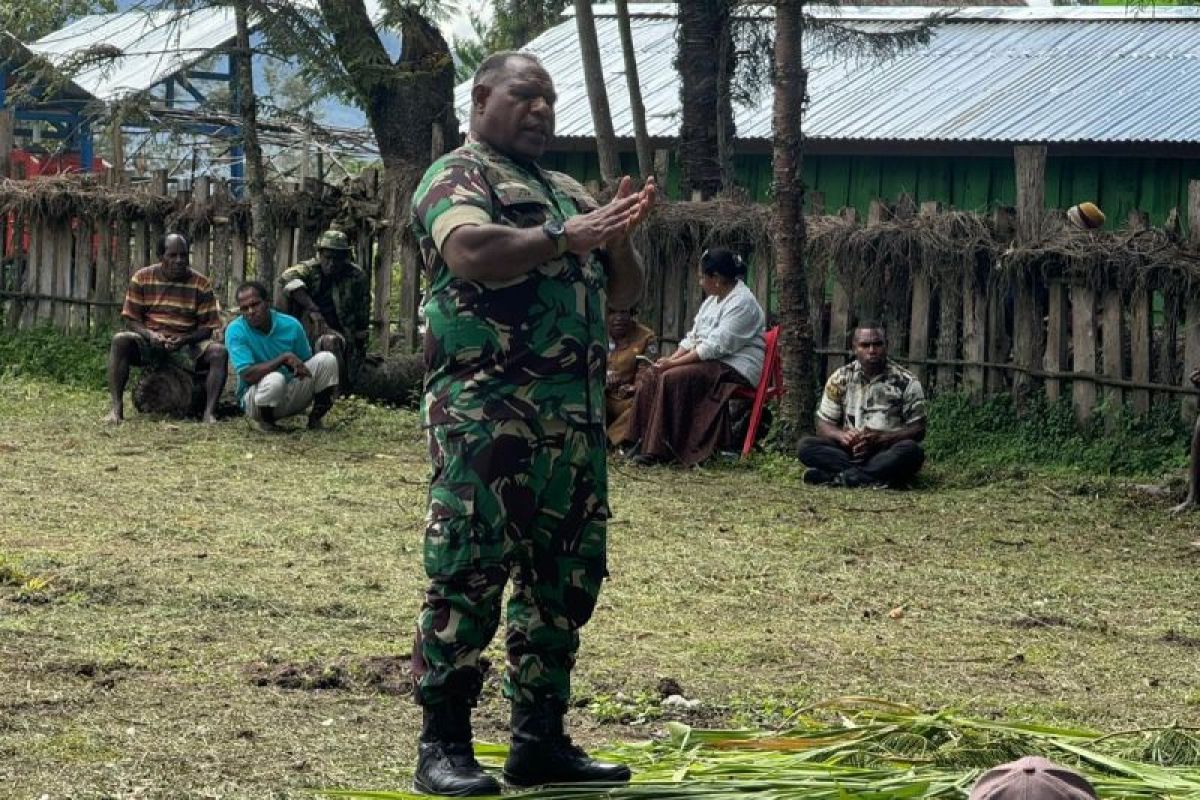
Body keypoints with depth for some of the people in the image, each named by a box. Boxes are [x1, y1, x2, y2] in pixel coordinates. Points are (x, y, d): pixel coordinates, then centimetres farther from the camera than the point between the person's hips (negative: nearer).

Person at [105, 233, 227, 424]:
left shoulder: (201, 284, -1)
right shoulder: (142, 278, 0)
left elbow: (207, 327, 0)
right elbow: (131, 320, 0)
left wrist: (185, 340, -21)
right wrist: (150, 335, -21)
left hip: (187, 344, 0)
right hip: (149, 342, 0)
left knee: (219, 352, -28)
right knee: (120, 341, -32)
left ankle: (209, 412, -32)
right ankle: (116, 408, -35)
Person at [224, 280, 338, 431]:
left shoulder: (291, 325, -5)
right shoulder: (235, 331, -16)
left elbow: (306, 364, 8)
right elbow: (248, 375, -25)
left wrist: (297, 368, -15)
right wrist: (285, 358, -26)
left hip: (292, 395, 4)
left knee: (327, 359, -14)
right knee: (274, 380, -39)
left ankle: (316, 418, 1)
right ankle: (266, 421, -7)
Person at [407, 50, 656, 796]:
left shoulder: (568, 192, 22)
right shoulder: (458, 176, -2)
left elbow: (625, 292, 20)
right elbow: (470, 252, -23)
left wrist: (617, 238, 0)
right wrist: (564, 239, -20)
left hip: (575, 415, 8)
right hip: (486, 410, -8)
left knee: (566, 579, 9)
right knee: (468, 574, -7)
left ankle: (541, 738, 16)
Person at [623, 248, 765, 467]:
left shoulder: (742, 302, -15)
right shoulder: (713, 299, 17)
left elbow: (717, 346, -22)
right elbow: (693, 338, 18)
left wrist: (675, 362, -20)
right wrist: (671, 358, -1)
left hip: (736, 367, -10)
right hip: (711, 362, 10)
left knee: (673, 378, -29)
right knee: (651, 377, -7)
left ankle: (660, 450, -27)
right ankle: (644, 442, -10)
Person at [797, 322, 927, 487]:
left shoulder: (906, 382, 2)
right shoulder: (840, 379, 8)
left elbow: (918, 430, -1)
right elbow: (823, 425, 8)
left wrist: (881, 439, -18)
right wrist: (842, 435, -16)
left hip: (887, 453, -2)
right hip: (849, 452, 2)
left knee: (912, 451, -35)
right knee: (806, 446, -23)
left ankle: (840, 476, -39)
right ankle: (876, 478, -37)